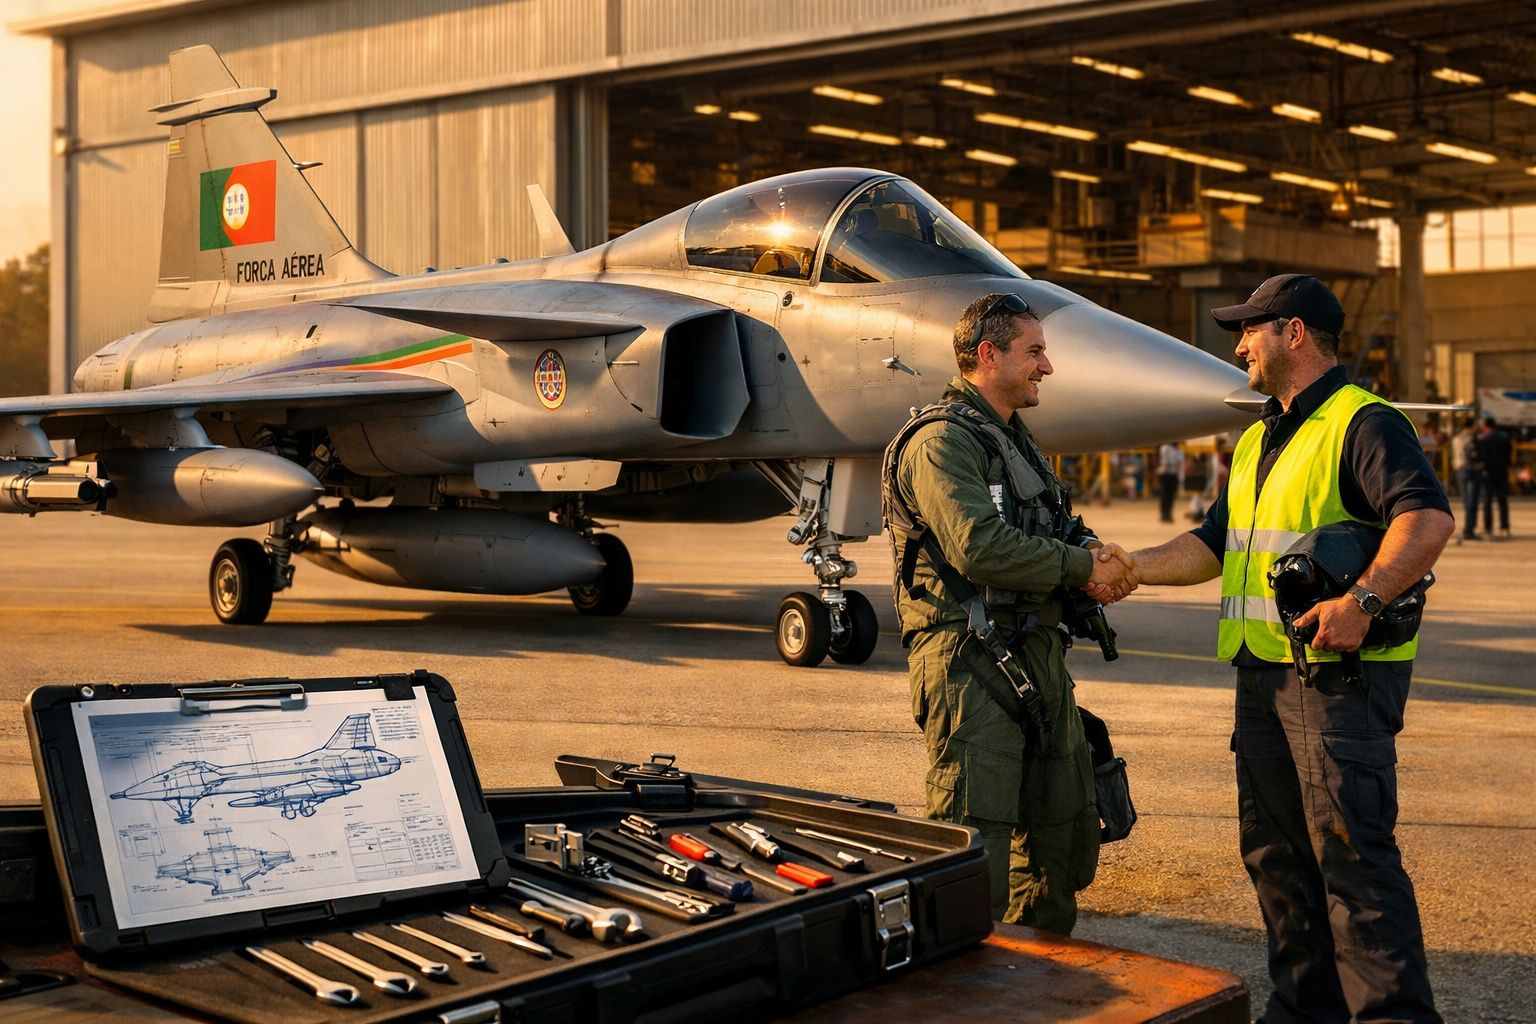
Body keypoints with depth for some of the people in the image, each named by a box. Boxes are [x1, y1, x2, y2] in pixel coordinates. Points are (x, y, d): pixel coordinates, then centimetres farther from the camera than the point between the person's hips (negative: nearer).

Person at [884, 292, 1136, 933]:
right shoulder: (941, 440, -11)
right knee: (974, 851, -8)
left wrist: (1091, 549, -1)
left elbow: (1062, 525, 23)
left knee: (1066, 828, 15)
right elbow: (978, 546, -24)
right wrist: (1081, 568, -15)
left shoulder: (1016, 441, 22)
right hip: (970, 658, -10)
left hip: (1036, 656, 10)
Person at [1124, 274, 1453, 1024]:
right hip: (1263, 673, 10)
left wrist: (1363, 600, -32)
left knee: (1352, 851, -11)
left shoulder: (1362, 423, -9)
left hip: (1340, 673, -9)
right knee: (1275, 851, 13)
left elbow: (1429, 518, -23)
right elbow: (1213, 544, 24)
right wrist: (1128, 568, 14)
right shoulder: (1258, 441, 20)